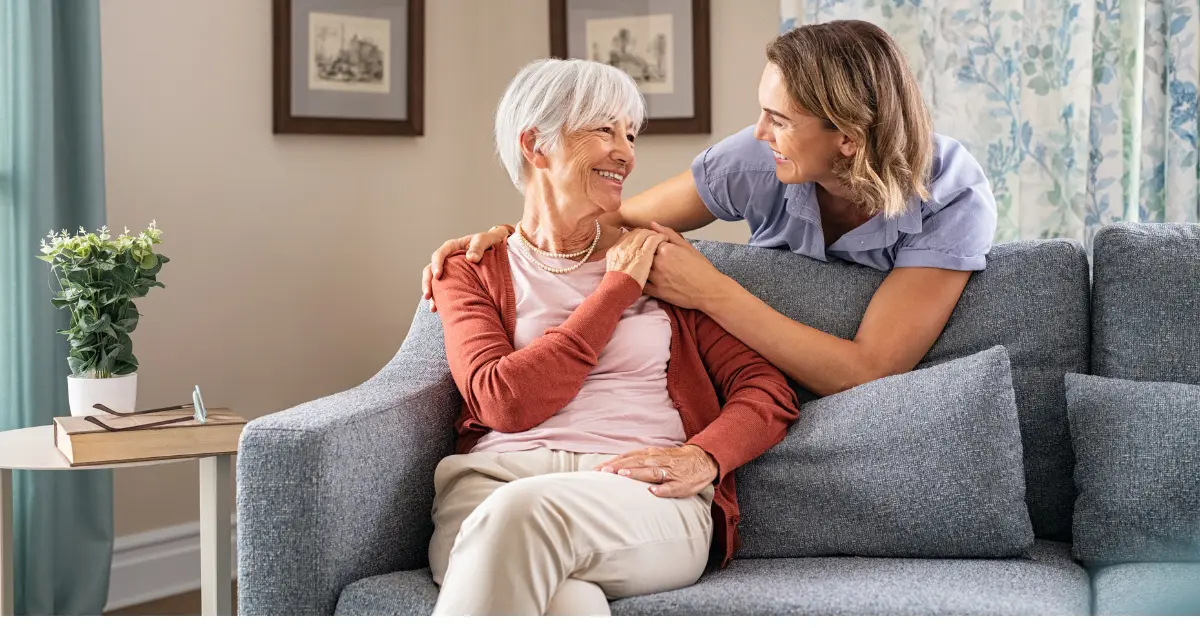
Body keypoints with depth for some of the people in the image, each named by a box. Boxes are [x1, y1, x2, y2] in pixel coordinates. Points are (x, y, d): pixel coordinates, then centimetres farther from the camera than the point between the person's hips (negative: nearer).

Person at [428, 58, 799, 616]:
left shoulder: (658, 258, 20)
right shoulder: (471, 271, 17)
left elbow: (769, 391, 11)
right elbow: (505, 401, -3)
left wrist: (704, 457, -10)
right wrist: (617, 289, 2)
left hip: (646, 492, 1)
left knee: (522, 512, -35)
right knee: (566, 605, -38)